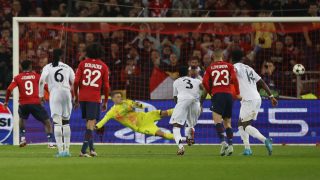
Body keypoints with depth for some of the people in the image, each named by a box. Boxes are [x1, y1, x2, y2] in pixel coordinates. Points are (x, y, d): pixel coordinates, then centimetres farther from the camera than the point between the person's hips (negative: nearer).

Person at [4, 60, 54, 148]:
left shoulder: (17, 78, 7)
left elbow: (9, 89, -3)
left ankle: (22, 138, 22)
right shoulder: (36, 76, 7)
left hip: (23, 104, 2)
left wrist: (6, 101, 9)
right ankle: (51, 142, -7)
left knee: (21, 119, 34)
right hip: (35, 103, -2)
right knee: (47, 122, 7)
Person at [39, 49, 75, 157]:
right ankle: (67, 149, 13)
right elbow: (74, 82, 11)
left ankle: (60, 150, -17)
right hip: (67, 93, 3)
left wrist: (41, 95, 2)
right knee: (66, 122, 14)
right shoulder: (67, 68, 15)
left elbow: (41, 81, -5)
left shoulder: (48, 67, 9)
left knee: (57, 122, -7)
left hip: (55, 93, -3)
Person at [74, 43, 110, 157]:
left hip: (82, 97, 3)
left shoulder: (83, 63, 5)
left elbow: (76, 81, -1)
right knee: (91, 124, -4)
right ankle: (83, 150, -15)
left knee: (88, 122, 18)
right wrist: (105, 102, 12)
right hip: (95, 98, -3)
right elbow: (106, 86, 2)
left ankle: (91, 148, 19)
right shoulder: (103, 66, 3)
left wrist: (76, 97, 10)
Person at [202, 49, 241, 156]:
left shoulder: (210, 68, 9)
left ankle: (223, 142, -34)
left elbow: (205, 82, -2)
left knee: (217, 118, -14)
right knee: (227, 121, 14)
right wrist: (237, 93, 6)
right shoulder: (229, 66, 10)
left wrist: (210, 92, 14)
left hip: (217, 94, -3)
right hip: (228, 94, 3)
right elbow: (234, 79, -3)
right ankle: (230, 145, 7)